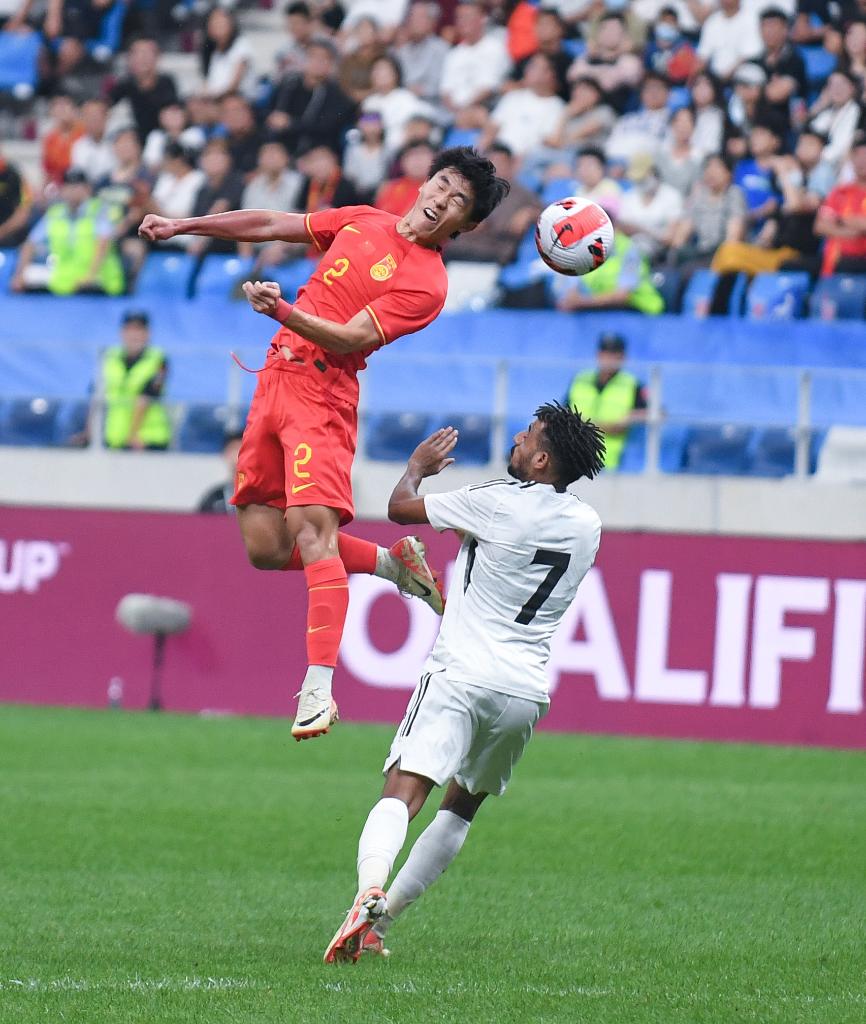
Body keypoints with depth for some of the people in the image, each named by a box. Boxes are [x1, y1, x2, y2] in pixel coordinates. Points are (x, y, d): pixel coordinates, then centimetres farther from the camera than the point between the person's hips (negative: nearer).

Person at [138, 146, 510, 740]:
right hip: (277, 377, 7)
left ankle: (319, 690, -28)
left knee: (312, 530, -23)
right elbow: (271, 225, 23)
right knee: (265, 548, 5)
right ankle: (393, 561, 25)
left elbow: (350, 338, -17)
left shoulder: (427, 284, -7)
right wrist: (183, 226, 24)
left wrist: (285, 313, -32)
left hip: (322, 395, -7)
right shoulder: (364, 222, 14)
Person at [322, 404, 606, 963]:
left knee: (403, 793, -18)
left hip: (462, 675, -6)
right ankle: (379, 923, 21)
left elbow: (400, 507, 5)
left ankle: (370, 893, -43)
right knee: (462, 806, 22)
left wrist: (418, 467, 25)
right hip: (528, 690, 6)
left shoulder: (500, 505, -7)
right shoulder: (587, 525, 10)